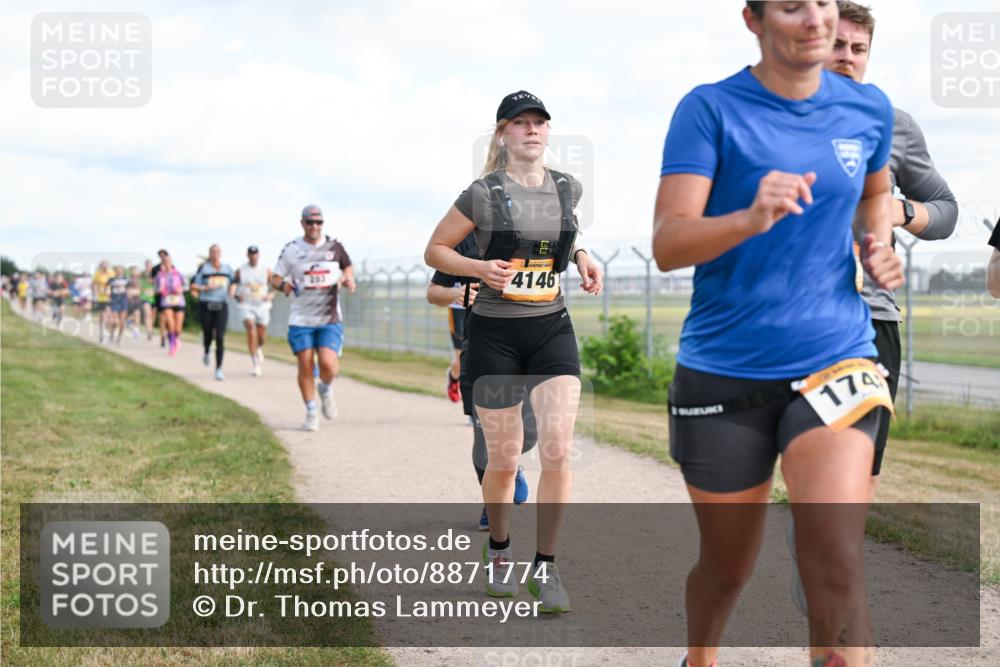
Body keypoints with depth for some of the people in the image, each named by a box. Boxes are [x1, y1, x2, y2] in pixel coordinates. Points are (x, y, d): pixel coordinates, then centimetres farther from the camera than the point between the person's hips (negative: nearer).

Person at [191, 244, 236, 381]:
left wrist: (232, 289, 3)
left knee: (220, 338, -10)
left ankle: (219, 369, -7)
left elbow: (233, 283, 24)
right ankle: (207, 351, 45)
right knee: (208, 335, 8)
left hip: (222, 306, 1)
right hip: (206, 305, -1)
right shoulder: (203, 268, 0)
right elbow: (194, 286, 0)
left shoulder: (227, 269, 9)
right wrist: (205, 288, -17)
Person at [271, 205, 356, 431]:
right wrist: (283, 285, -16)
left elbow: (347, 266, 20)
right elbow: (275, 277, 7)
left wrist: (348, 280, -2)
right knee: (305, 366, -3)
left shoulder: (334, 247, 2)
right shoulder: (291, 250, 1)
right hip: (301, 319, 0)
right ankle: (311, 413, 15)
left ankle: (326, 389, 20)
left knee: (329, 364, -15)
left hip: (330, 319, 0)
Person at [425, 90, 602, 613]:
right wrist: (479, 268, -18)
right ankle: (499, 552, 31)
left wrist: (581, 257, 7)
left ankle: (546, 567, 0)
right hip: (495, 335, -3)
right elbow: (435, 250, 0)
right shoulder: (483, 194, -8)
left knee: (558, 448, -12)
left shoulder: (567, 189, 5)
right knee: (504, 461, 4)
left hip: (552, 329, 3)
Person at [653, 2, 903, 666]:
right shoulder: (711, 108, -8)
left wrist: (880, 245, 5)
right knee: (728, 566, 13)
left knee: (837, 561, -19)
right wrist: (752, 218, -34)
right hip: (725, 369, -1)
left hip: (836, 356, 2)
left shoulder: (869, 109, 4)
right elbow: (667, 245, -16)